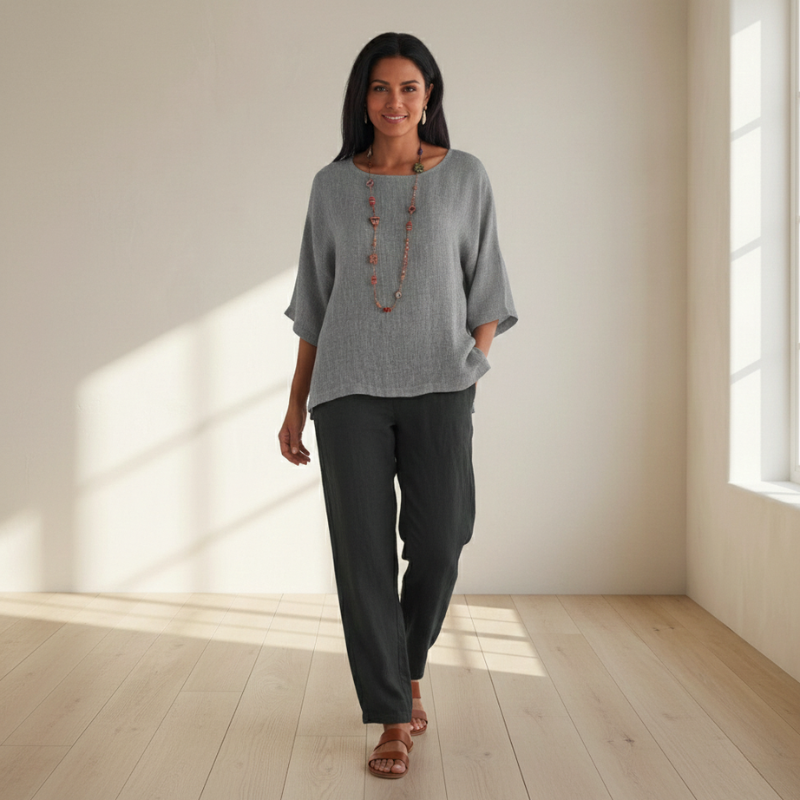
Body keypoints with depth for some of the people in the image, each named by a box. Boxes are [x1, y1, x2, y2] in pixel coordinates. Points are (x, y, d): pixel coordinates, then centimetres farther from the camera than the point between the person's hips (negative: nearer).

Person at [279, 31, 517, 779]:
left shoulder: (465, 177, 5)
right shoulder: (332, 185, 8)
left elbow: (486, 292, 8)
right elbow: (314, 303, 11)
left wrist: (474, 362, -8)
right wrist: (296, 404, 9)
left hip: (436, 386, 0)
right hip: (349, 388, 1)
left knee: (437, 547, -3)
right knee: (363, 551, -4)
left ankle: (409, 666, 29)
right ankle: (394, 718, 11)